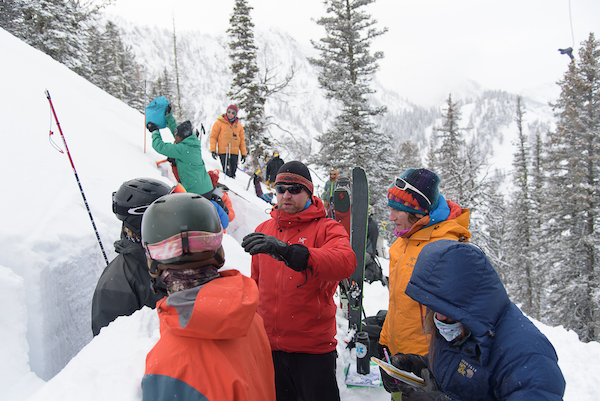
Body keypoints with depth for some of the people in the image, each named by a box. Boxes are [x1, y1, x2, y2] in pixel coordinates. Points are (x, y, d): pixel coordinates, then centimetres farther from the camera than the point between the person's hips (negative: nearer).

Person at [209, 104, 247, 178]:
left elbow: (242, 140, 18)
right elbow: (213, 137, 4)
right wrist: (213, 150, -7)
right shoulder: (219, 123, 5)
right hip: (223, 152, -4)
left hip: (235, 153, 4)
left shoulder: (239, 126, 16)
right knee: (227, 173, -17)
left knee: (233, 174, 4)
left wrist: (244, 154, 12)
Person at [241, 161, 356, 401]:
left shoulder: (326, 229, -9)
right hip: (269, 346, 5)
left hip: (313, 347, -4)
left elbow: (345, 262, -32)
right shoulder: (264, 230, 6)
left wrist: (287, 251, -43)